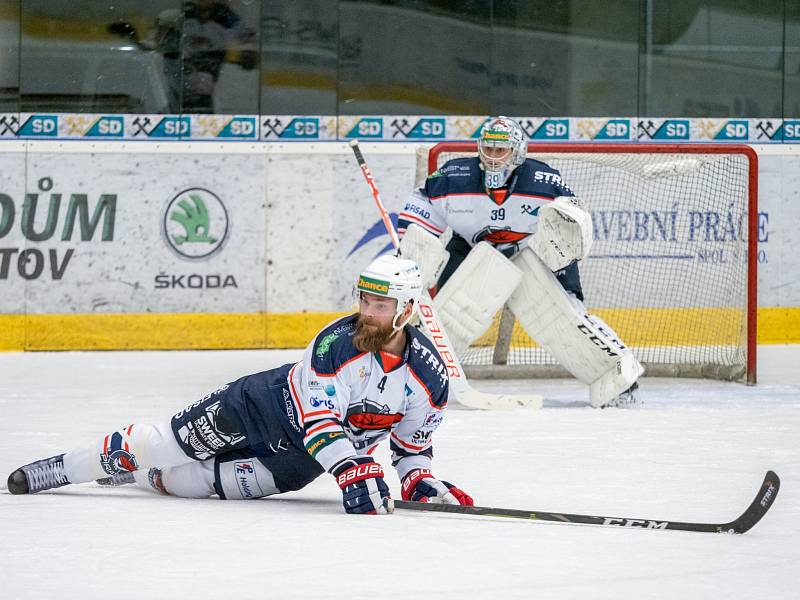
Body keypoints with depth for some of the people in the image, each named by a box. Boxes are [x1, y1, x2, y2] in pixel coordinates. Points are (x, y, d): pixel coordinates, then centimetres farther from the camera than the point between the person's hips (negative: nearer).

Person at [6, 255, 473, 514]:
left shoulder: (429, 378, -16)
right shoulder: (337, 343, -28)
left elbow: (414, 439, 2)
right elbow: (319, 420, -34)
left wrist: (418, 478, -17)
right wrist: (354, 473, -45)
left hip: (299, 460, 2)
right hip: (268, 405, -2)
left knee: (193, 480, -12)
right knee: (165, 444, 0)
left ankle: (137, 473, 18)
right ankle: (66, 466, 22)